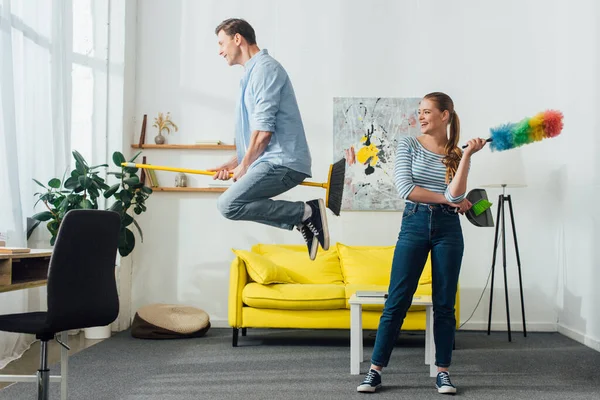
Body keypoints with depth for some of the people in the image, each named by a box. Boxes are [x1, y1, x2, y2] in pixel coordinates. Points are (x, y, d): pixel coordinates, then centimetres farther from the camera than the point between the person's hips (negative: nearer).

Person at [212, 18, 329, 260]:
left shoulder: (264, 68, -10)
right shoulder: (252, 72, 23)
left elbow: (263, 131, -17)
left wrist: (244, 166, -6)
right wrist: (233, 163, 17)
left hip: (282, 162, -11)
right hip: (276, 162, 11)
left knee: (229, 205, -19)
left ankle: (306, 212, -12)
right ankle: (305, 220, 9)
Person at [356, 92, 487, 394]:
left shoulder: (457, 155, 6)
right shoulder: (408, 145, 3)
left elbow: (456, 195, -10)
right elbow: (405, 189, -9)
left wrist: (467, 154, -14)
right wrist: (448, 199, -7)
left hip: (448, 228, 1)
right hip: (414, 225, -1)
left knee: (444, 304, 5)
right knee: (396, 301, -3)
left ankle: (443, 372, 15)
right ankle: (375, 370, 4)